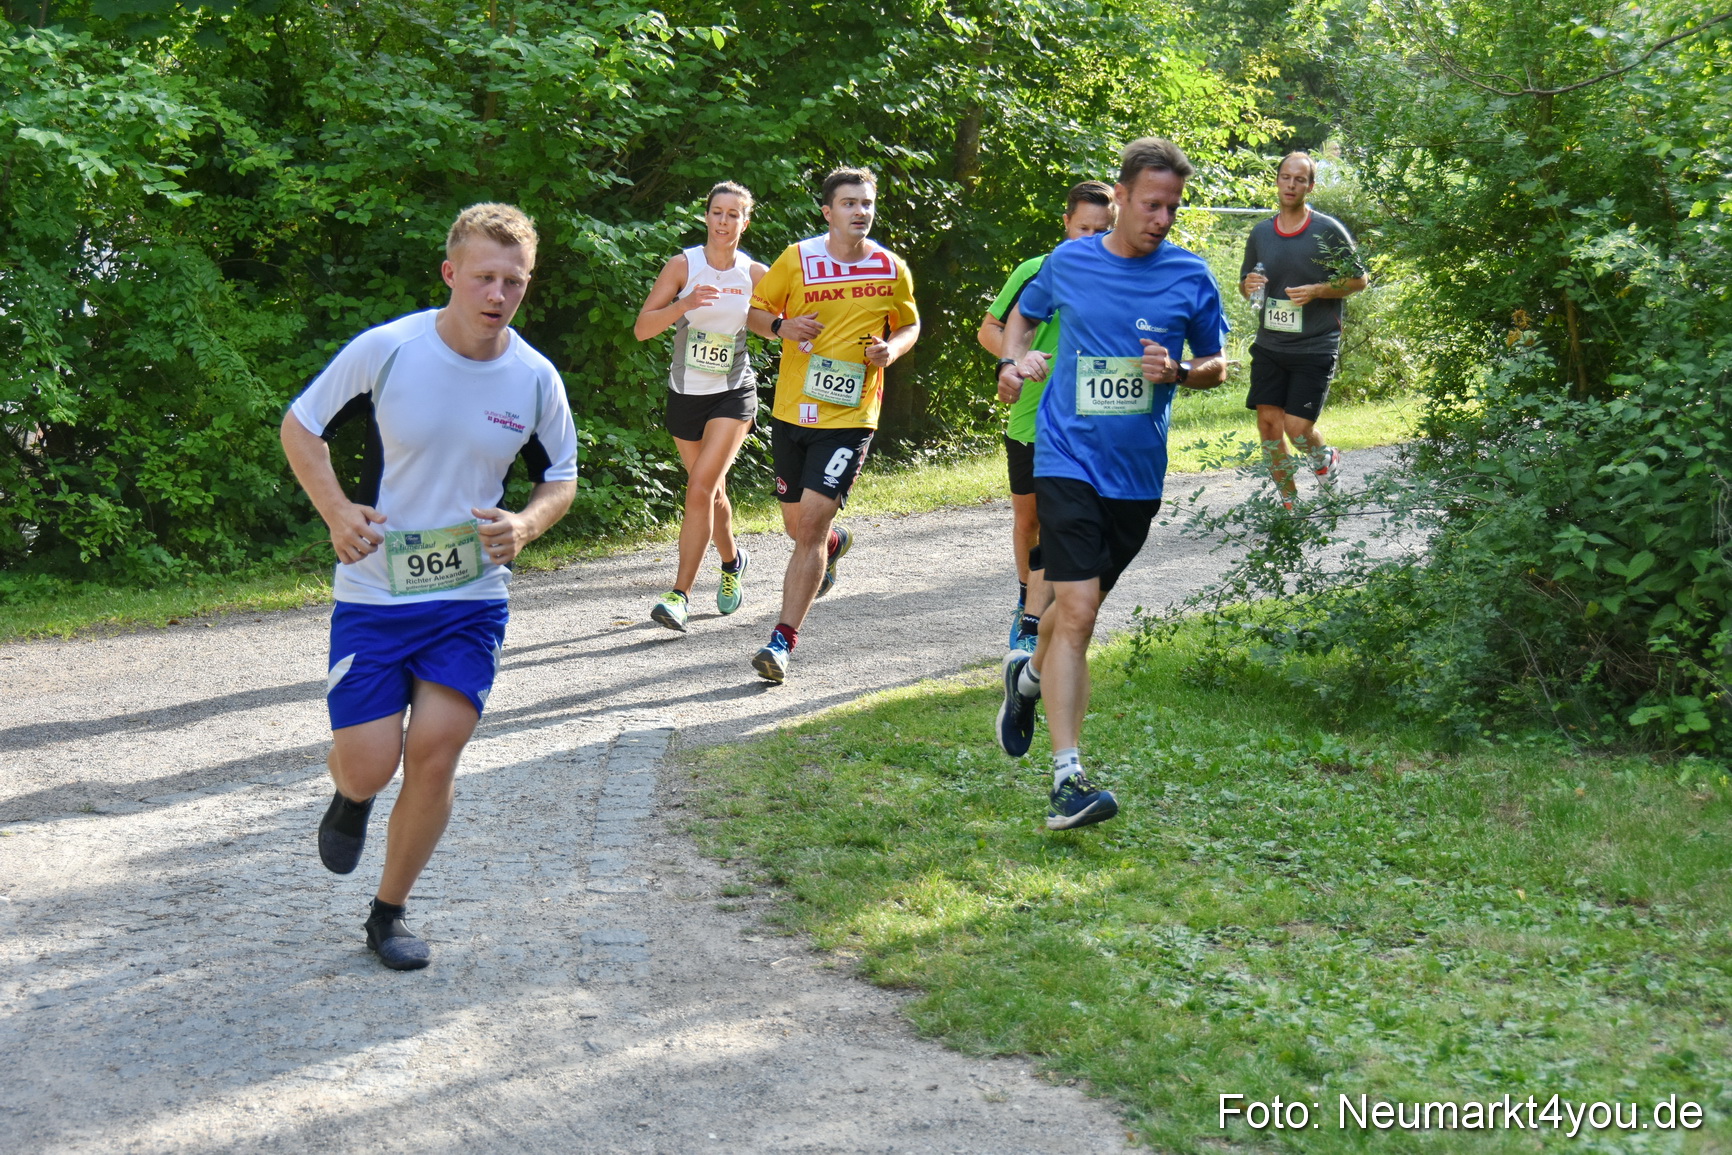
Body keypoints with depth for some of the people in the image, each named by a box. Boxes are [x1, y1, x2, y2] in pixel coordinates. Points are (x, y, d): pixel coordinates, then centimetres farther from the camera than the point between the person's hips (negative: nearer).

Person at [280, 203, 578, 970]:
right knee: (367, 765, -6)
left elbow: (560, 477, 11)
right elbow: (301, 426, 1)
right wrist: (336, 511, -15)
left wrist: (525, 526, -11)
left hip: (472, 597, 2)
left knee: (435, 755, -6)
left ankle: (389, 914, 16)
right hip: (374, 593, -1)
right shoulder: (386, 350, -12)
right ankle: (352, 797, 34)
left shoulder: (535, 379, -4)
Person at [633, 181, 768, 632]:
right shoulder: (683, 265, -7)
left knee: (700, 488, -17)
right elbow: (642, 328, -12)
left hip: (733, 394, -2)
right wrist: (685, 304, -28)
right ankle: (731, 561, 44)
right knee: (712, 491, 15)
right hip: (685, 394, 2)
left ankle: (680, 595, -15)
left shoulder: (756, 274, -3)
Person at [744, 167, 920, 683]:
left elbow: (909, 324, 17)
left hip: (850, 417, -2)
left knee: (812, 525, -14)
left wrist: (891, 349, -6)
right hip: (793, 410, 2)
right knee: (798, 525, 15)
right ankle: (835, 544, 53)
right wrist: (783, 327, -14)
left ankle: (782, 640, -8)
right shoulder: (797, 259, -1)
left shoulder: (892, 269, 1)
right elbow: (755, 311, 8)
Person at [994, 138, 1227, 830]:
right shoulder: (1069, 262, 1)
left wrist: (1178, 372, -12)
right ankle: (1068, 778, -17)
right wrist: (1015, 360, 0)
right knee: (1077, 609, -15)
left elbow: (1216, 366, 11)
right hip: (1068, 457, -3)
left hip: (1139, 470, 3)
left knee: (1083, 603, 18)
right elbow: (1023, 313, 21)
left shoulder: (1191, 277, 1)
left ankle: (1030, 674, 52)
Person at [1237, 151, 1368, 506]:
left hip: (1315, 347, -4)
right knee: (1268, 421, 0)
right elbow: (1245, 283, 19)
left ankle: (1325, 458, 25)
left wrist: (1316, 291, -15)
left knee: (1297, 427, -10)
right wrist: (1248, 286, -6)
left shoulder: (1328, 231, -5)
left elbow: (1358, 279, 0)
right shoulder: (1260, 234, 8)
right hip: (1269, 345, 4)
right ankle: (1288, 501, 16)